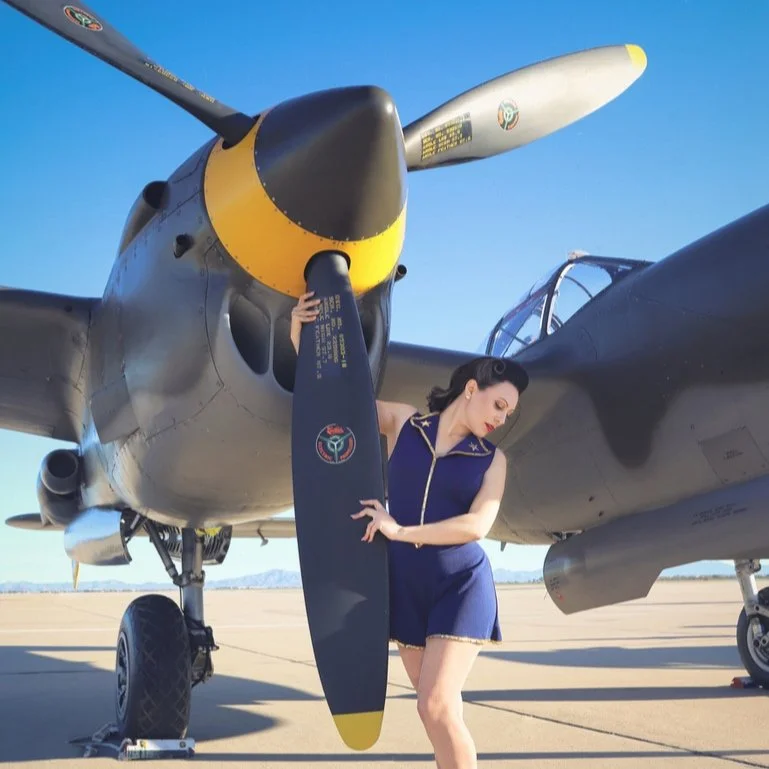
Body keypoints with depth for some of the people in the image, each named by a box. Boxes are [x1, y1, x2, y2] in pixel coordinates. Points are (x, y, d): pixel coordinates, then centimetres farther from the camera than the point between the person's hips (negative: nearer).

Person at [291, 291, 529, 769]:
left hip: (461, 585, -2)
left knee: (437, 707, -13)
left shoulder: (492, 459, 1)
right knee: (439, 708, 8)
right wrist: (300, 334, -6)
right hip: (407, 585, 3)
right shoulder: (402, 423, 4)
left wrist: (399, 531, -17)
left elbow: (477, 526, -12)